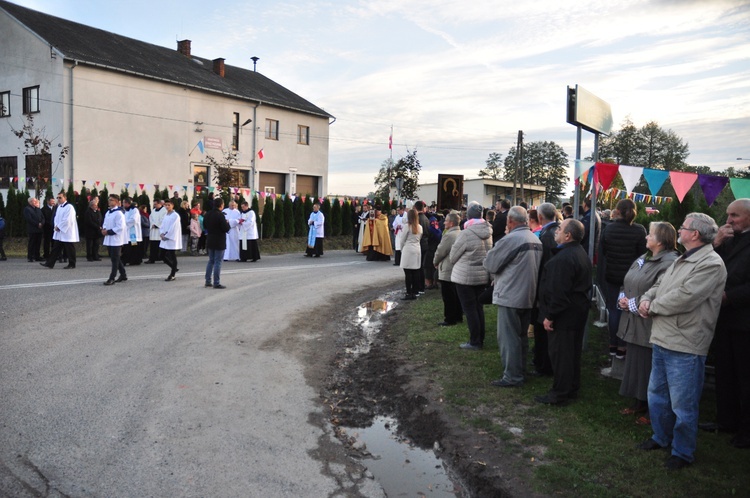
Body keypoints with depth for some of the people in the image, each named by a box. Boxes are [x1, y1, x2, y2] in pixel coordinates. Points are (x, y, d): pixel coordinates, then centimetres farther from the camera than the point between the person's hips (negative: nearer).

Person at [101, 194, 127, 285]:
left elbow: (120, 227, -19)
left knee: (115, 259, -5)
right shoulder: (108, 212, 13)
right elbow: (105, 224, 21)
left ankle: (112, 278, -2)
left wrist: (108, 232, -19)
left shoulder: (119, 213, -14)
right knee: (114, 258, 15)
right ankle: (123, 275, 27)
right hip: (109, 239, 9)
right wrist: (103, 229, 0)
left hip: (116, 239, -9)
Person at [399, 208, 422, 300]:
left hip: (408, 250, -6)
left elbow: (402, 240, -2)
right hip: (417, 250, 6)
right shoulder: (420, 227, 7)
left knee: (408, 273, -3)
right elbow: (419, 238, 12)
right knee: (416, 273, 6)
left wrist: (402, 249, 14)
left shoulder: (407, 226, -8)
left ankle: (409, 293, -4)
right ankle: (414, 292, 10)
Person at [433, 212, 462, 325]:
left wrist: (435, 262, 3)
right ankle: (458, 316, 24)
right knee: (456, 295, 16)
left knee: (448, 297, -1)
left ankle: (449, 319, 5)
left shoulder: (449, 235, -20)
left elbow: (440, 252, -16)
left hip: (447, 271, -9)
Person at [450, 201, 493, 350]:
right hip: (483, 275, 6)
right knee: (479, 307, 15)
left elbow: (453, 256, -9)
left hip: (465, 275, -6)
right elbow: (488, 253, 8)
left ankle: (475, 342, 8)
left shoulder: (466, 233, -19)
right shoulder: (488, 232, 0)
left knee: (469, 308, 3)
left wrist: (457, 264, 11)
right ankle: (480, 340, 24)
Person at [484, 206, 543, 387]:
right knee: (521, 336, 18)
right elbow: (532, 265, 12)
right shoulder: (536, 239, 5)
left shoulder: (510, 239, -19)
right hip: (528, 295, 8)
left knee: (509, 338, 1)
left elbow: (489, 264, -12)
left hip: (510, 296, -8)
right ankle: (521, 371, 29)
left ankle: (512, 376, 7)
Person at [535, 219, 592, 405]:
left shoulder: (563, 258, -24)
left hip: (564, 313, -11)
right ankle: (572, 388, 30)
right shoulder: (581, 253, 11)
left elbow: (558, 292, -26)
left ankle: (560, 393, 7)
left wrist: (549, 316, -19)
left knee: (560, 354, -1)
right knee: (573, 351, 18)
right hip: (578, 311, 11)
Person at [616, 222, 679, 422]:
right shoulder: (642, 259, 13)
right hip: (634, 324, 9)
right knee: (635, 365, 17)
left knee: (648, 369, 1)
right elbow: (626, 285, 20)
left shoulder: (669, 263, -17)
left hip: (650, 328, -9)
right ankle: (639, 403, 33)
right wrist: (622, 299, -1)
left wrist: (633, 304, -18)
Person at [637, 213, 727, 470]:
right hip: (661, 340, 10)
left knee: (682, 404, 3)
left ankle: (683, 452, 20)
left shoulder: (711, 264, -17)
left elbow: (684, 298, -25)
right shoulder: (681, 261, 14)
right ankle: (661, 437, 39)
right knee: (657, 393, 21)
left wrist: (653, 306, -11)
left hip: (684, 348, -9)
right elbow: (658, 286, 19)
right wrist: (646, 300, -3)